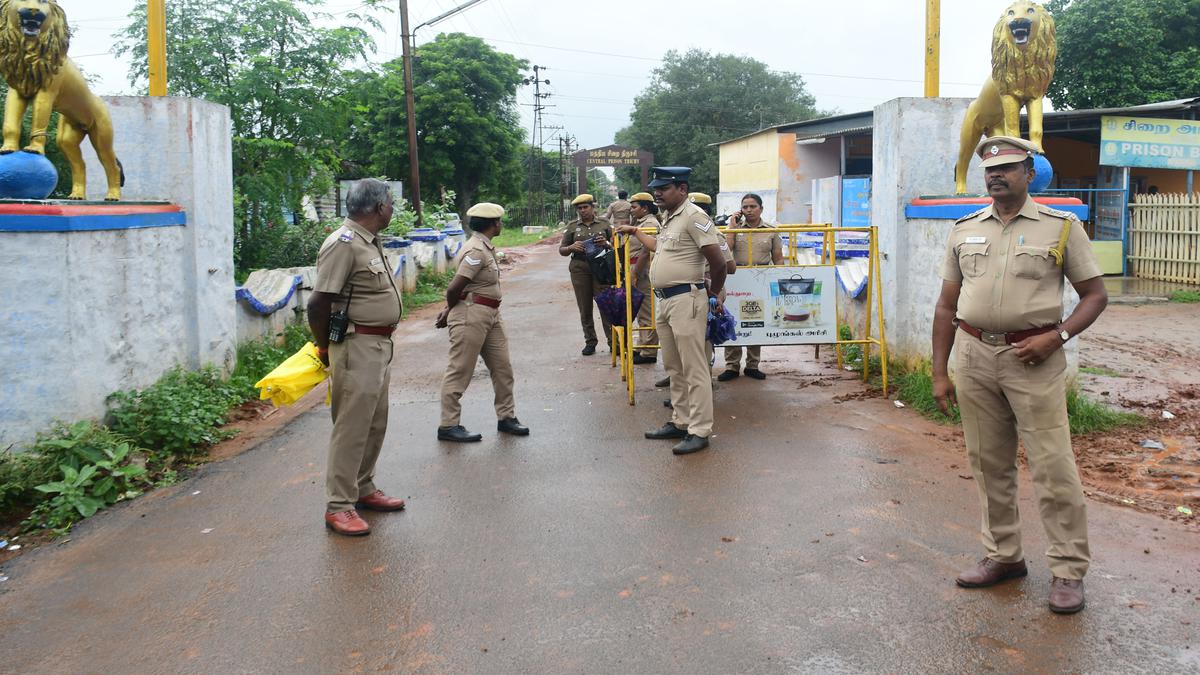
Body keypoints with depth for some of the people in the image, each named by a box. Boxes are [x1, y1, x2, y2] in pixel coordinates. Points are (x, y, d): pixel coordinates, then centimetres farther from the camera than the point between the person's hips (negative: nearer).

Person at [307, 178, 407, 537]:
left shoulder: (370, 242, 12)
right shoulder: (344, 244, -18)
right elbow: (319, 302, -20)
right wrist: (324, 348, -8)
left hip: (380, 345, 10)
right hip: (357, 346, -10)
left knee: (375, 424, 18)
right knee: (351, 428, -3)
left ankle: (363, 489, 31)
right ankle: (338, 506, 6)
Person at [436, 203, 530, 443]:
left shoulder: (487, 248, 14)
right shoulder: (476, 251, -18)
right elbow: (453, 289, -20)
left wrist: (450, 311, 7)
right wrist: (451, 311, -1)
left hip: (491, 315, 10)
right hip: (471, 315, -10)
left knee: (502, 368, 12)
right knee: (459, 372, -2)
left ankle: (506, 417, 23)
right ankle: (448, 426, 6)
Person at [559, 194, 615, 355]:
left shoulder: (604, 224, 9)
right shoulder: (572, 226, 11)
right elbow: (562, 251, 13)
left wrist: (606, 244, -11)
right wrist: (571, 247, -9)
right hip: (579, 269, 1)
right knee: (585, 308, 3)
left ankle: (613, 342, -1)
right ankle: (590, 341, 14)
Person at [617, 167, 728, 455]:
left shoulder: (693, 216, -14)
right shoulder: (668, 218, 15)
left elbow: (719, 263, -15)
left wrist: (713, 294, -1)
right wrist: (635, 232, 42)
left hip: (685, 300, -10)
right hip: (664, 301, 10)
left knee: (694, 369, -4)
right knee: (674, 368, 16)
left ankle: (700, 431, 1)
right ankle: (680, 422, 27)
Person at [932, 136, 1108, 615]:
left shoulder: (1061, 228, 0)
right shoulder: (965, 231, 10)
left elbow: (1095, 294, 2)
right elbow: (947, 305, 12)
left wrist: (1057, 336, -15)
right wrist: (939, 373, 7)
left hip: (1033, 358, -4)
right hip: (974, 355, 4)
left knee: (1052, 466, -3)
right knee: (989, 464, 11)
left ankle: (1069, 570, 10)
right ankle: (1003, 555, 25)